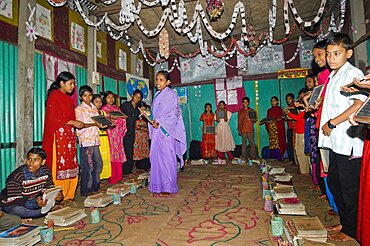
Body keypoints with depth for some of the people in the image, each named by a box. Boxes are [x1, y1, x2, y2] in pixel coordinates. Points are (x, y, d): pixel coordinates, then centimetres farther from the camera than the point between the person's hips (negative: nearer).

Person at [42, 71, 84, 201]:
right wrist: (73, 122, -12)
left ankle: (68, 195, 14)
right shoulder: (54, 96, -5)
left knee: (71, 167, 6)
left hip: (69, 136, 8)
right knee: (60, 167, -6)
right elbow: (54, 119, -13)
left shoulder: (68, 99, 19)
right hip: (59, 136, -8)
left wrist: (79, 124, 12)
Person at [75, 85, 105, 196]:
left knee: (98, 164, 10)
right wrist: (94, 124, -23)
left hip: (95, 140, 7)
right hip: (85, 140, -6)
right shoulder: (79, 109, -1)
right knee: (87, 166, -4)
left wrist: (103, 124, -1)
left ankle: (95, 187, 23)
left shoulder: (94, 108, 18)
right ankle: (86, 190, 7)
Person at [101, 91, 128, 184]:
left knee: (119, 152, 5)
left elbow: (122, 118, 16)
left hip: (119, 132, 5)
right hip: (111, 132, -5)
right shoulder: (104, 108, 4)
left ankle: (119, 175, 13)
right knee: (113, 153, -6)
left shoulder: (116, 107, 20)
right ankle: (113, 177, 0)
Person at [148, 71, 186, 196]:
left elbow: (174, 113, -13)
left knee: (166, 158, -3)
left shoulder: (171, 94, -5)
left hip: (166, 131, -7)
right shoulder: (157, 95, 17)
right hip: (157, 130, 8)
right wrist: (153, 121, 4)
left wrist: (159, 122, -17)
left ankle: (168, 187, 7)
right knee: (156, 157, 7)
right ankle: (159, 186, 17)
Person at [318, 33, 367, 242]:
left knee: (349, 188, 3)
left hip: (348, 141, -9)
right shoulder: (333, 76, 17)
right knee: (334, 182, 17)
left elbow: (360, 104, -22)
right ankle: (345, 222, 33)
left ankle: (352, 231, 19)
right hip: (335, 140, 9)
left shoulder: (353, 73, -9)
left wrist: (331, 123, -19)